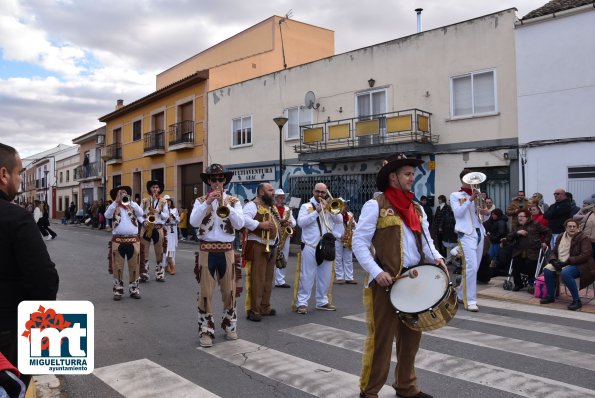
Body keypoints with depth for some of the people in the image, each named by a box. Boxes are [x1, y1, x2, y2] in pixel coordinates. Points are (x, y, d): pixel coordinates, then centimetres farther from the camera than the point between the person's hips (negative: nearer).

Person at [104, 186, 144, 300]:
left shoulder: (133, 206, 10)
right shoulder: (113, 207, 7)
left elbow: (141, 213, -10)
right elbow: (107, 215, -13)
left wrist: (129, 201, -14)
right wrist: (116, 201, -16)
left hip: (133, 240, 1)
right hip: (118, 241, -1)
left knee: (134, 266, 6)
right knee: (118, 267, 4)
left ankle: (134, 289, 18)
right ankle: (118, 290, 15)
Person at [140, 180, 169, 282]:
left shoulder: (163, 202, 5)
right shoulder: (144, 201, 7)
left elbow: (167, 216, 3)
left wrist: (159, 212, -14)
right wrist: (143, 222, -8)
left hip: (158, 228, 0)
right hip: (146, 228, 0)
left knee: (159, 252, 4)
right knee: (144, 252, -1)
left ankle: (159, 274, 12)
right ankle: (143, 275, 5)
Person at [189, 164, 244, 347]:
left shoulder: (233, 200, 5)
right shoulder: (201, 200, 3)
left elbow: (240, 224, -9)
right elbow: (193, 222, -13)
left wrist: (227, 206, -20)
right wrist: (207, 203, -22)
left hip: (227, 250, 1)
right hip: (207, 250, -1)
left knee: (229, 291, 10)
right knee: (206, 292, 3)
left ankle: (229, 326, 28)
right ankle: (206, 330, 14)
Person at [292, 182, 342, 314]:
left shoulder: (330, 207, 15)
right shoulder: (306, 206, 3)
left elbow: (340, 220, 2)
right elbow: (301, 222, -12)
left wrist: (329, 208, -9)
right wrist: (317, 211, -15)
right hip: (310, 247, -4)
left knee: (325, 276, 11)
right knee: (307, 276, -2)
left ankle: (322, 301, 23)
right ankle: (302, 302, 4)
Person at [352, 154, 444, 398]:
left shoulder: (417, 209, 15)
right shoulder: (375, 206, -7)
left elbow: (425, 240, 16)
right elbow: (359, 243, -11)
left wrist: (435, 257, -5)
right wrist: (376, 272, -20)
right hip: (386, 282, -7)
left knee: (411, 337, 16)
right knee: (381, 338, 1)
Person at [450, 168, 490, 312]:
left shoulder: (476, 195, 19)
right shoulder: (455, 195, 3)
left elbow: (486, 212, 18)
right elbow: (458, 213, -11)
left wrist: (483, 211, -6)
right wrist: (470, 199, -19)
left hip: (479, 232, 7)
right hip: (466, 233, -6)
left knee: (475, 267, 9)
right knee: (471, 266, -16)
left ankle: (461, 295, 23)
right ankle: (470, 301, -11)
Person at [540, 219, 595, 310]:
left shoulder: (583, 238, -6)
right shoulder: (560, 237, 11)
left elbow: (585, 255, -16)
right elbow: (554, 252, 17)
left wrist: (567, 262, -22)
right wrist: (554, 261, -7)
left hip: (578, 265, -6)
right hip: (561, 264, 6)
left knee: (565, 273, -35)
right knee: (547, 269, -18)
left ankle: (577, 301, -21)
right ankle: (550, 297, -2)